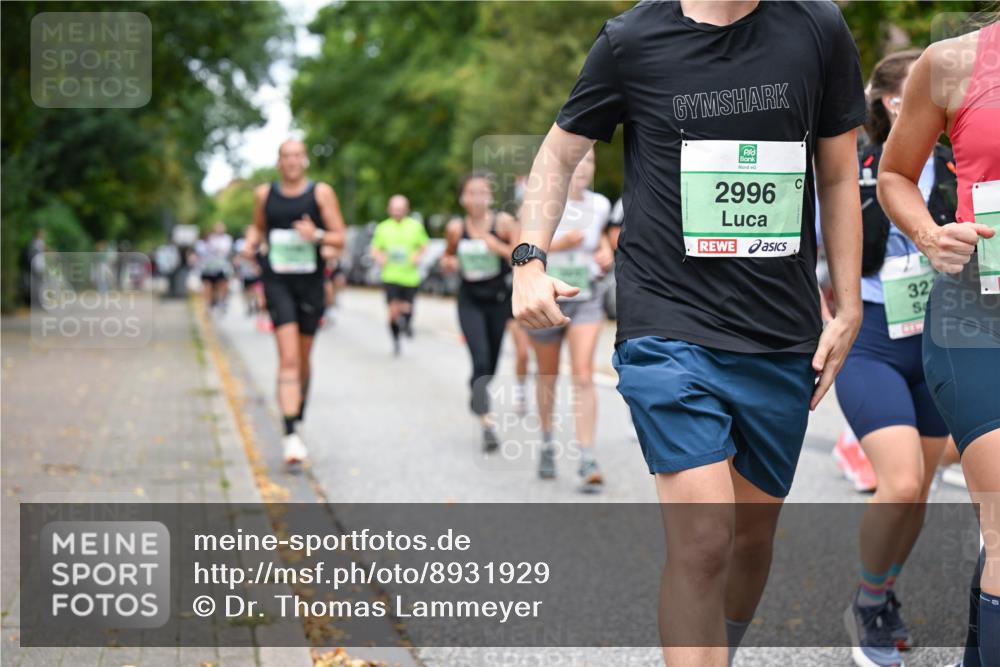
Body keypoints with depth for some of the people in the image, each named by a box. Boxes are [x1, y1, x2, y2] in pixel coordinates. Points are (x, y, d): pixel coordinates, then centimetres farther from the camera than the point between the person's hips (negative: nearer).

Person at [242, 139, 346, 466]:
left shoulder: (321, 193, 0)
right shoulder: (264, 194, 6)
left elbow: (340, 239, -1)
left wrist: (317, 235, -21)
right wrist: (252, 242, 2)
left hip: (310, 281, 1)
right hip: (277, 280, -1)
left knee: (303, 360, 13)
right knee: (288, 357, -16)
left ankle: (298, 422, 34)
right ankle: (290, 434, -20)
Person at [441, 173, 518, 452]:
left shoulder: (504, 222, -10)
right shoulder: (455, 228, -4)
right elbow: (447, 259, 13)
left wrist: (499, 247, -26)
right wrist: (449, 263, -9)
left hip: (499, 299, 1)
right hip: (470, 300, -1)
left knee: (491, 364, 12)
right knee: (480, 360, -19)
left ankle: (476, 395, 45)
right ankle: (486, 422, -19)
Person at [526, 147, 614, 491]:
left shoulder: (599, 204, -2)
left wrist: (605, 253, -1)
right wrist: (559, 244, -25)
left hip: (587, 298, 1)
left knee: (584, 376, -14)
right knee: (548, 376, 15)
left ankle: (587, 462, -15)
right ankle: (547, 443, 39)